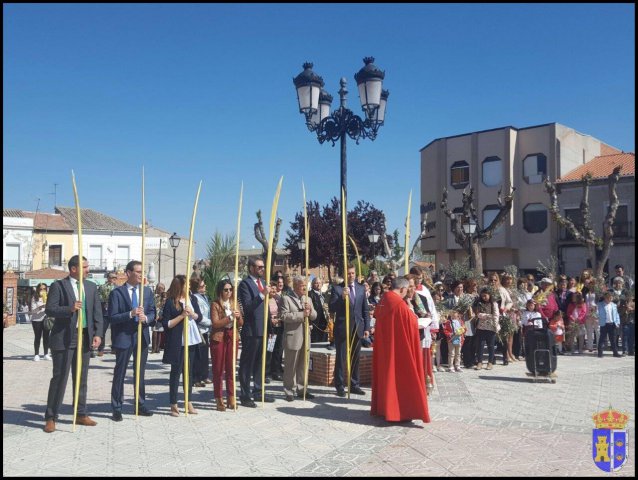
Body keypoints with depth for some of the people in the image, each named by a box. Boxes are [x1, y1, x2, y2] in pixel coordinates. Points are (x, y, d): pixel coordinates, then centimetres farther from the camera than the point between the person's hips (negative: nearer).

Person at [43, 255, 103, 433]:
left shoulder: (91, 287, 11)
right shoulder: (58, 285, -3)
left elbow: (97, 312, 9)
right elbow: (49, 309, -10)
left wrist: (97, 334, -1)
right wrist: (69, 309, -26)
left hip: (85, 338, 5)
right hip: (64, 338, -5)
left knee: (82, 379, 12)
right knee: (59, 378, -2)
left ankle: (81, 414, 21)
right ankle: (51, 418, 8)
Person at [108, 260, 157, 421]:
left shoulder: (147, 291, 6)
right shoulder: (117, 293, -8)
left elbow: (152, 312, 7)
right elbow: (112, 317, -12)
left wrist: (146, 318, -15)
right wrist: (131, 314, -26)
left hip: (142, 337, 5)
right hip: (123, 337, -4)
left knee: (140, 373, 14)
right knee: (120, 374, 4)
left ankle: (141, 405, 26)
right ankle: (117, 409, 14)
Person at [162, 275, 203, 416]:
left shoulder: (192, 298, 4)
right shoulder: (170, 302, -10)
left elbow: (199, 317, 8)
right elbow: (166, 324, -12)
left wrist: (191, 313, -11)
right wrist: (181, 316, -19)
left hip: (191, 340, 5)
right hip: (177, 342, -5)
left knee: (189, 371, 12)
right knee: (176, 372, 3)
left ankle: (189, 403, 22)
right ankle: (173, 405, 12)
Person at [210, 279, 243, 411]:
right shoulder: (215, 304, -4)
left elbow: (241, 324, 9)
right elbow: (215, 323, -14)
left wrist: (238, 317, -11)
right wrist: (230, 317, -20)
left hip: (232, 338, 4)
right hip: (218, 338, -4)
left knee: (231, 369, 8)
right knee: (218, 370, 1)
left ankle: (231, 398, 15)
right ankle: (219, 399, 8)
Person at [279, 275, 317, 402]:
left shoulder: (308, 299, 15)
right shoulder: (286, 299, -4)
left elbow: (314, 317, 13)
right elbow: (284, 316, -16)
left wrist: (310, 310, -9)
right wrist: (301, 314, -18)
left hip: (305, 337, 6)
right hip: (292, 338, -6)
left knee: (303, 366, 11)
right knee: (290, 366, 1)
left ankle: (301, 390, 21)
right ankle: (289, 392, 10)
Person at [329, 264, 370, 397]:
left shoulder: (361, 289, 10)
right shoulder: (337, 289, -3)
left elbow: (365, 310, 12)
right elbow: (332, 309, -10)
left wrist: (367, 327, 6)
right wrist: (342, 297, -24)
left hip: (357, 328, 4)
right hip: (342, 328, -4)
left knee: (355, 358, 11)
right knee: (341, 358, 2)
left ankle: (354, 385, 21)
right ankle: (340, 386, 11)